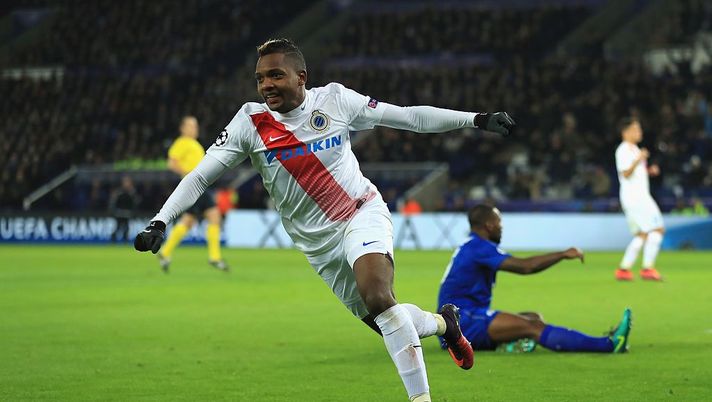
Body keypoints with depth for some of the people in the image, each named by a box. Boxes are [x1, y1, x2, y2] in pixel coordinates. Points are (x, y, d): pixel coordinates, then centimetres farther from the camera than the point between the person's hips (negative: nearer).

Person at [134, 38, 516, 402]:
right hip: (317, 242, 3)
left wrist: (476, 119, -7)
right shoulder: (251, 122, -9)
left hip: (362, 213, -3)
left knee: (377, 296, -29)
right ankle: (443, 322, 40)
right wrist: (159, 222, -22)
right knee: (379, 320, 6)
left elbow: (408, 116, -4)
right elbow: (200, 175, -10)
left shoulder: (335, 99, -10)